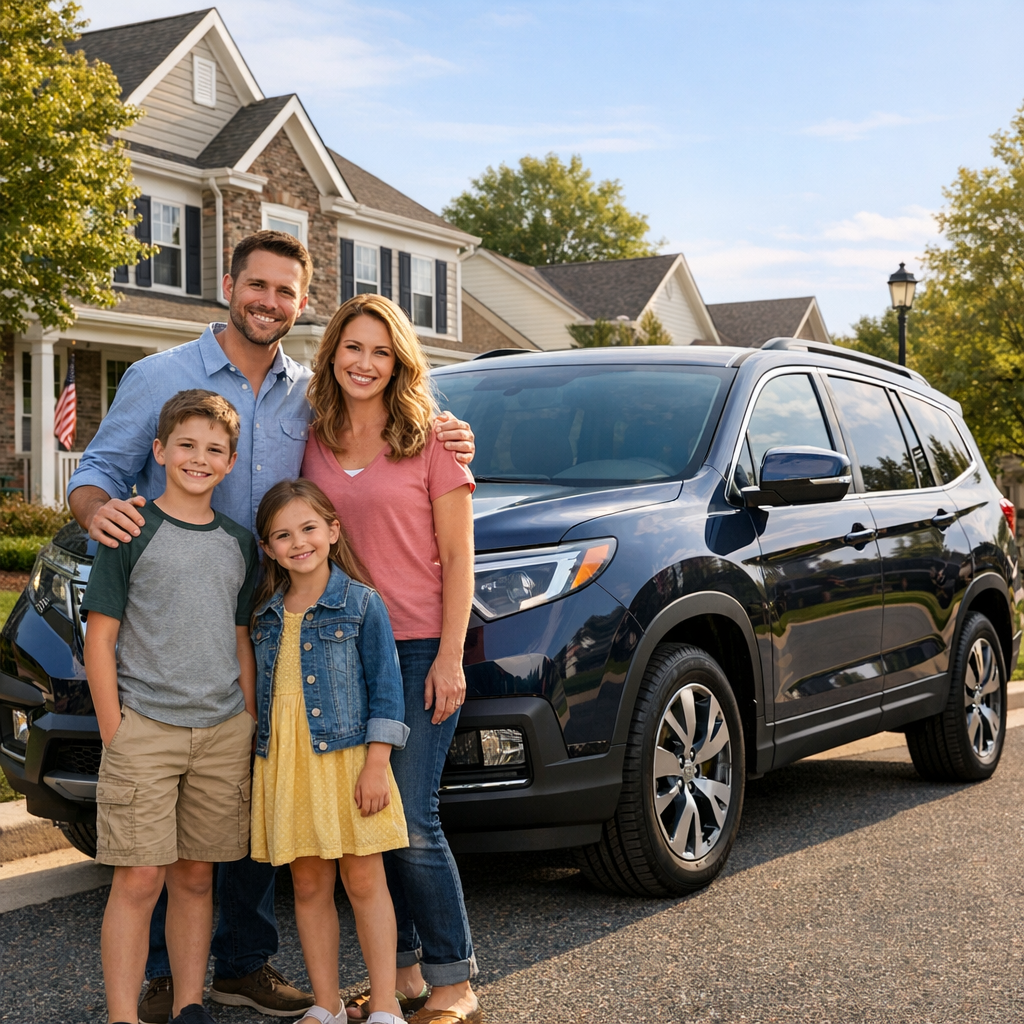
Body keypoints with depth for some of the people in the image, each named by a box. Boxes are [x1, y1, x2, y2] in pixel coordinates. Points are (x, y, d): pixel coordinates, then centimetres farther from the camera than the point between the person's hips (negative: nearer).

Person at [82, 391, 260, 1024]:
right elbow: (100, 638, -4)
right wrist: (115, 734, -9)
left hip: (224, 733, 4)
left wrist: (249, 728, 11)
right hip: (145, 728, -4)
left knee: (196, 877, 10)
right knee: (139, 880, -6)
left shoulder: (239, 543, 11)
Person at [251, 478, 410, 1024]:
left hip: (346, 759, -4)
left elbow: (385, 687, -6)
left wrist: (377, 763, -12)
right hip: (284, 763, 4)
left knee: (364, 882, 1)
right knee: (308, 886, 9)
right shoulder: (266, 613, 9)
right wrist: (257, 761, 13)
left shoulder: (361, 602, -5)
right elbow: (261, 690, 16)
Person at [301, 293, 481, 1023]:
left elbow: (458, 557, -3)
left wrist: (450, 656, -10)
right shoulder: (313, 445, 9)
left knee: (411, 821, -6)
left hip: (417, 652, -4)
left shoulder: (430, 443, -1)